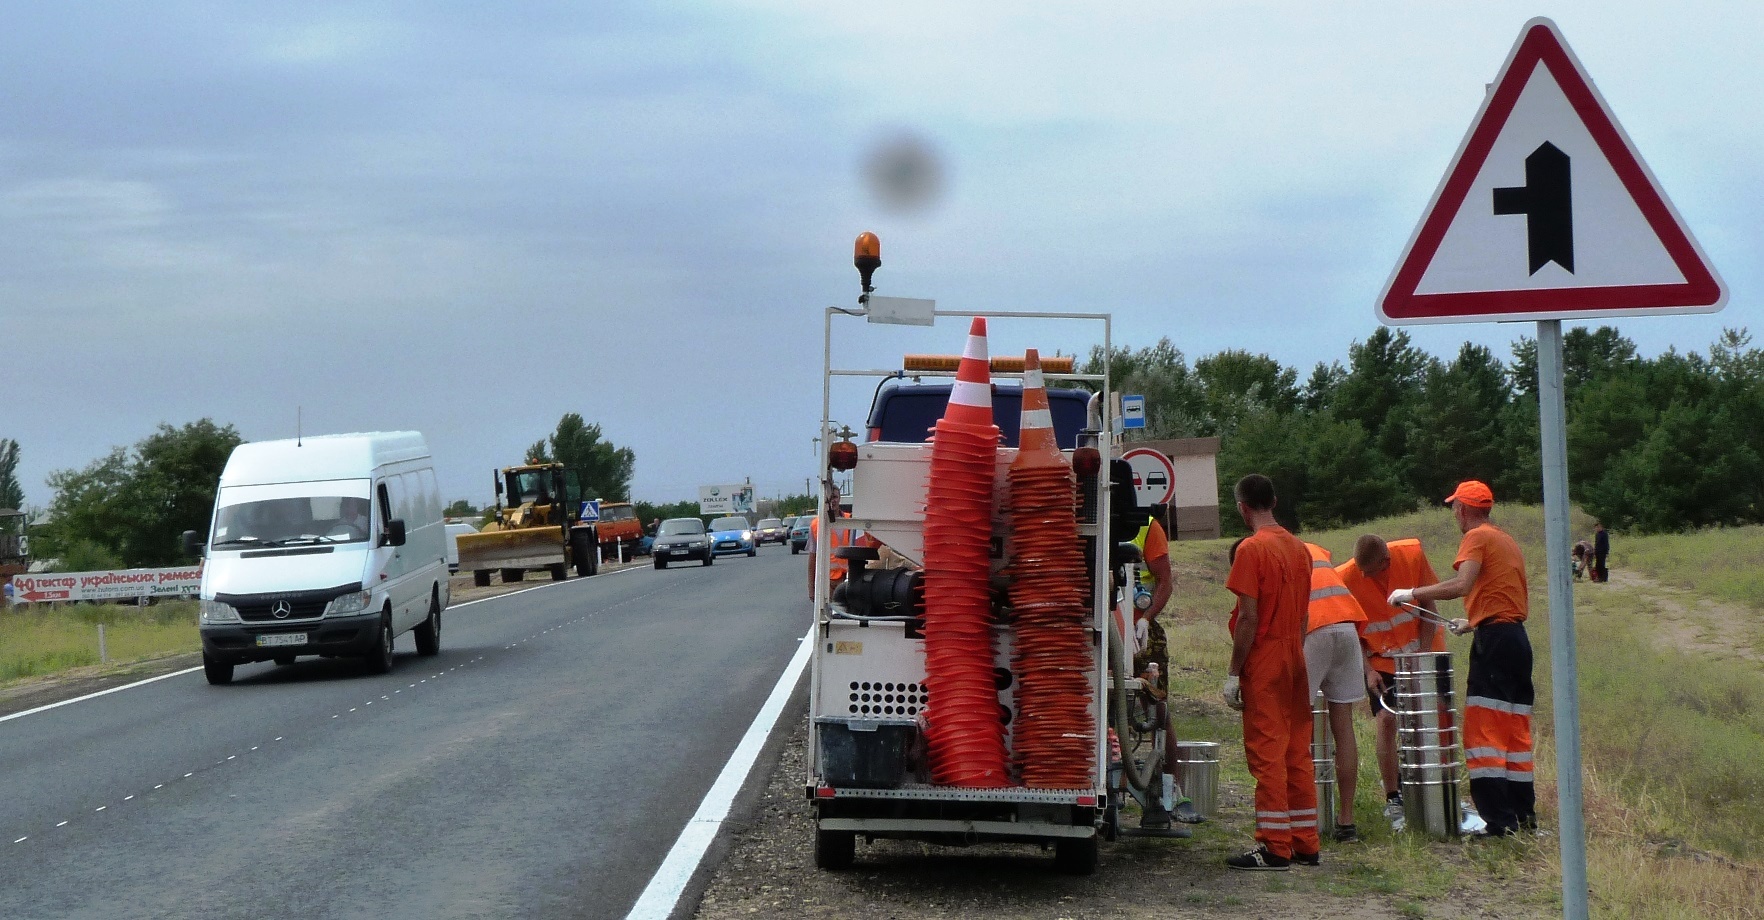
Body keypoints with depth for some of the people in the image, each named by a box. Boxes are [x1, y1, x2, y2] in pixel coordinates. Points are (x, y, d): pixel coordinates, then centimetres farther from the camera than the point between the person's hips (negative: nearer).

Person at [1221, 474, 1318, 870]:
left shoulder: (1252, 548, -13)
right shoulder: (1298, 547, 11)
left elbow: (1249, 618, -16)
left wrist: (1234, 673, -12)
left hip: (1264, 662, -8)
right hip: (1296, 659, 8)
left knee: (1267, 755, -5)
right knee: (1298, 753, 10)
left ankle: (1274, 848, -4)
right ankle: (1305, 845, 13)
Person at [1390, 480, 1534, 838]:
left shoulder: (1477, 537, -5)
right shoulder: (1507, 540, 21)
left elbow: (1461, 585, -22)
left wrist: (1413, 593, -12)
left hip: (1494, 641, -9)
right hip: (1518, 638, 9)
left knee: (1483, 733, -9)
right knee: (1515, 732, 13)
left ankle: (1499, 821, -14)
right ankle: (1524, 815, 14)